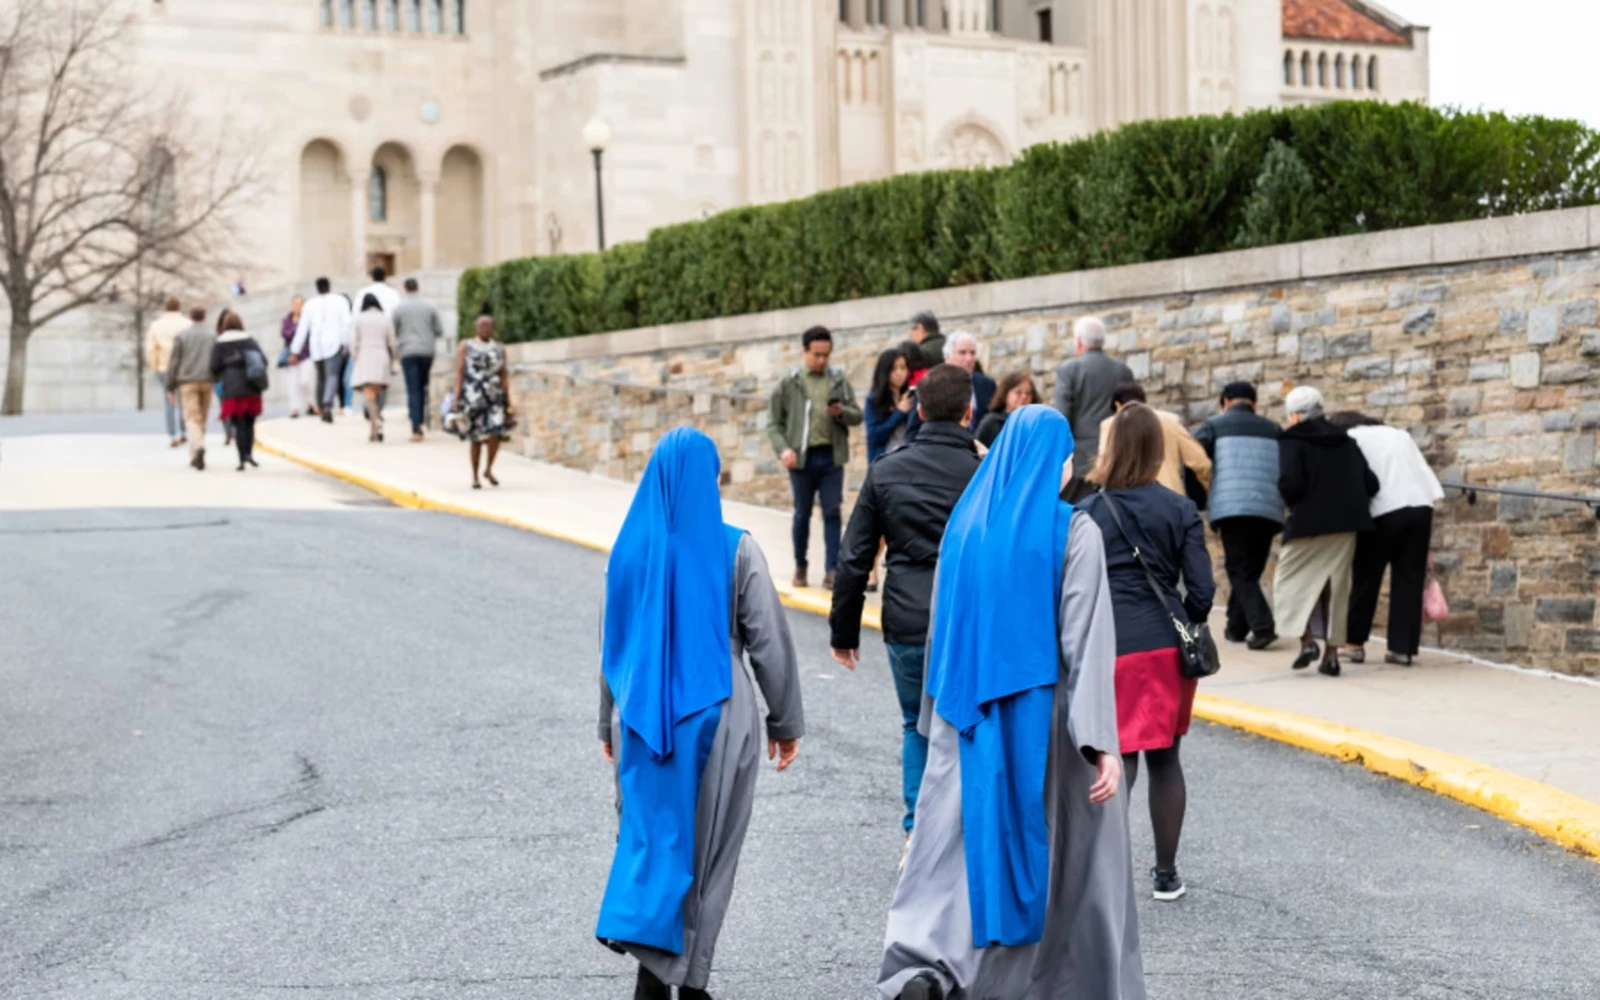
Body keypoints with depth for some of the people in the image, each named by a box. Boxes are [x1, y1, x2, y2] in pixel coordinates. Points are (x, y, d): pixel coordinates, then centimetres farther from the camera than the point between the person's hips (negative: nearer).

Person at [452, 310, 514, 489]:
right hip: (472, 397, -2)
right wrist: (457, 397, -7)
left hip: (494, 396, 2)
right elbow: (459, 372, 1)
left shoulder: (499, 349, 13)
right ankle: (475, 476, 12)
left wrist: (507, 399, 7)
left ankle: (489, 469, 6)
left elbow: (504, 375, 13)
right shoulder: (465, 347, 7)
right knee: (476, 437, 0)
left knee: (496, 432, -14)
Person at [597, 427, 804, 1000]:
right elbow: (769, 642, -7)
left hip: (643, 717, 3)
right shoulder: (735, 550, -9)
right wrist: (786, 721, 4)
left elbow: (612, 645, 10)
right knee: (707, 847, 8)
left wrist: (610, 724, 21)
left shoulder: (629, 550, 1)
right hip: (717, 717, -2)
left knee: (647, 834, 10)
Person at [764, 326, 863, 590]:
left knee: (832, 513, -2)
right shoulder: (788, 383, 1)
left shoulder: (839, 381, 7)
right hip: (802, 457, -1)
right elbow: (773, 423, 2)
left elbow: (857, 416, 8)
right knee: (802, 514, 9)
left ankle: (831, 570, -1)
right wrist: (783, 449, -13)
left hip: (832, 456, 1)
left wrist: (841, 412, -14)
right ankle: (800, 566, 23)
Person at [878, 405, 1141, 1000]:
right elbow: (1086, 639, -15)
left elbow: (942, 626, 11)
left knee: (956, 851, 1)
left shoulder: (965, 521, 5)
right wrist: (1101, 743, -17)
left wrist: (939, 720, 19)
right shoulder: (1073, 532, -9)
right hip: (1047, 718, -3)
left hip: (972, 723, 3)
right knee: (1071, 859, 13)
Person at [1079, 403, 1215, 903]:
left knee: (1120, 758, -1)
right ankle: (1166, 873, 20)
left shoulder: (1087, 513, -2)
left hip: (1109, 646, -2)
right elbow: (1202, 588, -2)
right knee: (1165, 757, 12)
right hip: (1166, 643, 2)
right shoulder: (1180, 509, 1)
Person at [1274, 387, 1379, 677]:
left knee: (1290, 582, 7)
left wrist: (1291, 501, 2)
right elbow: (1371, 485, 8)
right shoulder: (1347, 442, 13)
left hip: (1309, 523, -5)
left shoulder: (1292, 441, -5)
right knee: (1335, 588, 12)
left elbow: (1290, 482, -18)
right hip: (1346, 525, 5)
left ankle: (1307, 640, -10)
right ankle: (1332, 653, 9)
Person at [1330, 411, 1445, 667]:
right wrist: (1430, 499, 13)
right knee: (1409, 580, 7)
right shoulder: (1398, 434, 27)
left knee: (1366, 577, 8)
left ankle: (1354, 642, 15)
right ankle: (1403, 648, 5)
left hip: (1384, 510, -5)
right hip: (1421, 506, 5)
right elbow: (1424, 470, 18)